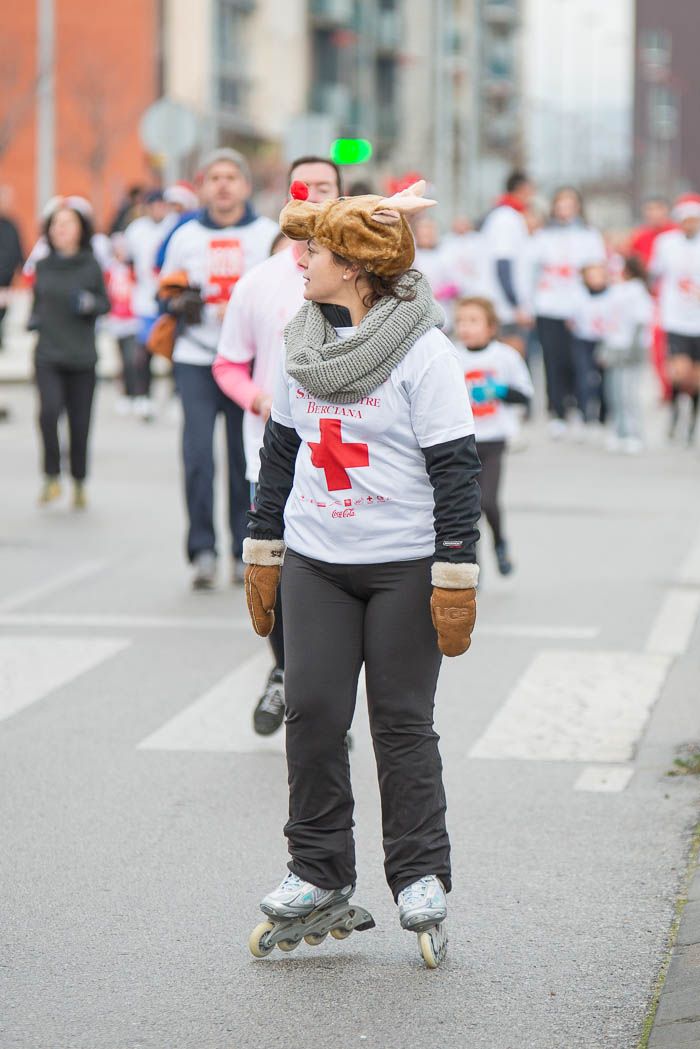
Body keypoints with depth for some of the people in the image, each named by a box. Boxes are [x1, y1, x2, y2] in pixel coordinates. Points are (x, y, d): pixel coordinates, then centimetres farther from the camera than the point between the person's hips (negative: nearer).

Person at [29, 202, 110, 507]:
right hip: (48, 356, 1)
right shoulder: (42, 266, 5)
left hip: (82, 357, -1)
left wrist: (90, 303, -15)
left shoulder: (91, 265, -1)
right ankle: (52, 477, -3)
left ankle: (79, 482, 25)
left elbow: (106, 303, 5)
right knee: (49, 410, -20)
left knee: (80, 422, 4)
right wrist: (33, 319, 3)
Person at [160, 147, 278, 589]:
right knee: (199, 453, -11)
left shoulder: (269, 234, 5)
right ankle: (202, 550, -9)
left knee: (246, 458, 2)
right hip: (196, 358, 1)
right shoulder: (186, 236, 11)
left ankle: (245, 552, 12)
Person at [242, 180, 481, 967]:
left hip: (403, 567, -4)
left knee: (402, 722, 1)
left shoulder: (423, 353, -11)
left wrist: (455, 578, -13)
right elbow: (280, 451, 15)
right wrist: (262, 551, 15)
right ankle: (319, 870, 12)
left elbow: (455, 467, -10)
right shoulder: (301, 346, 6)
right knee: (311, 711, 0)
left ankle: (420, 874, 13)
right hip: (315, 562, 5)